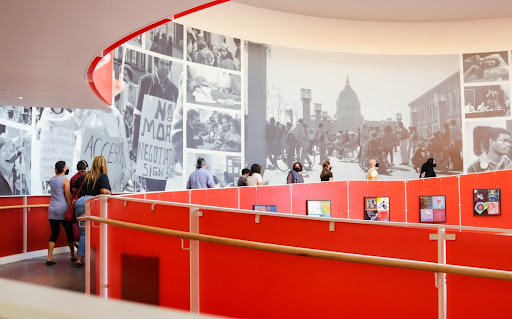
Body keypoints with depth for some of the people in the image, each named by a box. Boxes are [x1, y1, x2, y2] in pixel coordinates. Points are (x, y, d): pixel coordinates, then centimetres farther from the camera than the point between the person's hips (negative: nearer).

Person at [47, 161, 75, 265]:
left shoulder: (51, 180, 7)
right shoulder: (65, 180, -11)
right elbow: (68, 196, -12)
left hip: (52, 210, 6)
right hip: (63, 210, -6)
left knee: (54, 233, 7)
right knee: (69, 232, 9)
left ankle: (49, 258, 0)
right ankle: (73, 255, 21)